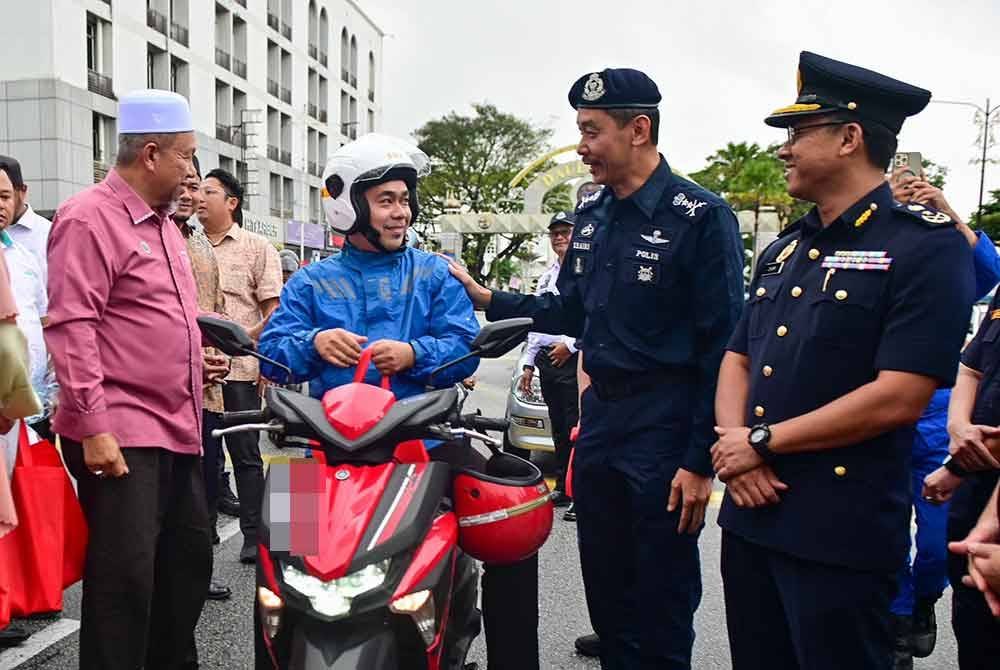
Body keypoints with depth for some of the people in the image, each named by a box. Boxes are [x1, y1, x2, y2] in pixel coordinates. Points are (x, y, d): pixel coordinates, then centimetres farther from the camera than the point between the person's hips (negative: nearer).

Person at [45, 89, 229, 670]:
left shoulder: (162, 223, 19)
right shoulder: (90, 218, -10)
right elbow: (72, 327, -17)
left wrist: (195, 360, 12)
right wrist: (92, 426, -21)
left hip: (177, 431, 9)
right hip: (119, 436, -9)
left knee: (189, 564, 17)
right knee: (126, 579, -4)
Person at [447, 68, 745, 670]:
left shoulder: (701, 216, -13)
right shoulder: (592, 215, 10)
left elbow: (723, 348, -15)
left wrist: (700, 461, -16)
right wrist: (488, 299, 7)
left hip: (665, 429, -7)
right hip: (599, 417, 7)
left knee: (660, 604, 7)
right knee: (605, 589, 19)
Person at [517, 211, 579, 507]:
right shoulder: (547, 276, 22)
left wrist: (571, 344, -15)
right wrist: (528, 363, 19)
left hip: (574, 359, -8)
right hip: (548, 360, 8)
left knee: (577, 428, -8)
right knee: (558, 429, 13)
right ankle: (563, 488, 22)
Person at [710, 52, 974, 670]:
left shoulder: (927, 244, -10)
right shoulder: (785, 249, 12)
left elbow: (898, 399, -19)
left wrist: (762, 442, -14)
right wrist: (735, 447, -6)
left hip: (842, 536, -7)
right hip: (750, 515, 7)